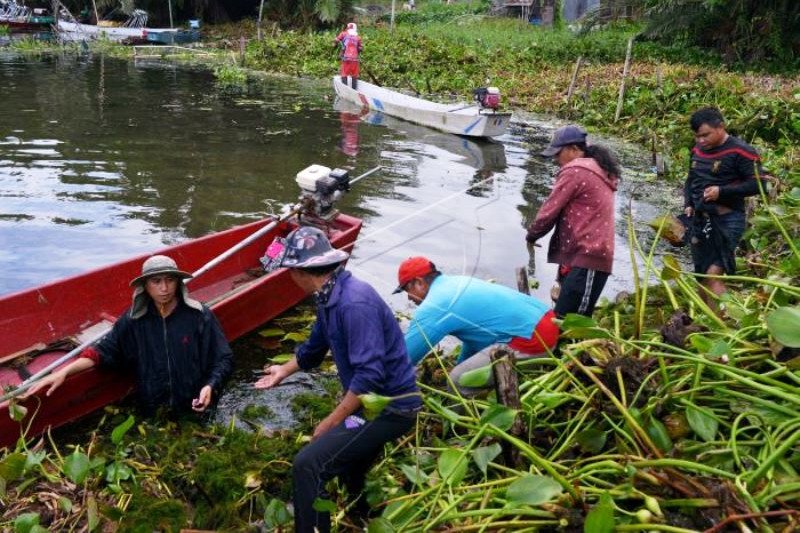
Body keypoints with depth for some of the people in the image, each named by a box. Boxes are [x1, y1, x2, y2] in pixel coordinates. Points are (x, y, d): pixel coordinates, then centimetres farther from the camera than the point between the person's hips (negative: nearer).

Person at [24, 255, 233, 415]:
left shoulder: (199, 316, -12)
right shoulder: (133, 320, -3)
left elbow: (222, 359, -7)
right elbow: (105, 350, 0)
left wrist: (210, 386, -24)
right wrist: (65, 371, -12)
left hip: (196, 411, -2)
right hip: (151, 414, 2)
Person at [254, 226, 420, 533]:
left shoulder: (354, 302, -28)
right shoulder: (330, 298, 3)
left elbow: (370, 376, -31)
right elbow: (314, 348, 22)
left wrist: (329, 424, -22)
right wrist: (284, 370, 37)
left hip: (389, 407, -10)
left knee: (308, 465, -19)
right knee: (346, 469, 31)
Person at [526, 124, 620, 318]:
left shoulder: (574, 171, -8)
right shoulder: (600, 171, 22)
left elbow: (549, 211, -6)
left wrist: (532, 235, 11)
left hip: (585, 259, -10)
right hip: (592, 255, 10)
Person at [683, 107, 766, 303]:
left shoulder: (740, 151, -11)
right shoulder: (697, 150, 11)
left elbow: (758, 184, -14)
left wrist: (721, 191, -21)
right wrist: (688, 204, 6)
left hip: (727, 220, -7)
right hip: (700, 219, 7)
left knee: (713, 274, -18)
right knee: (703, 275, 10)